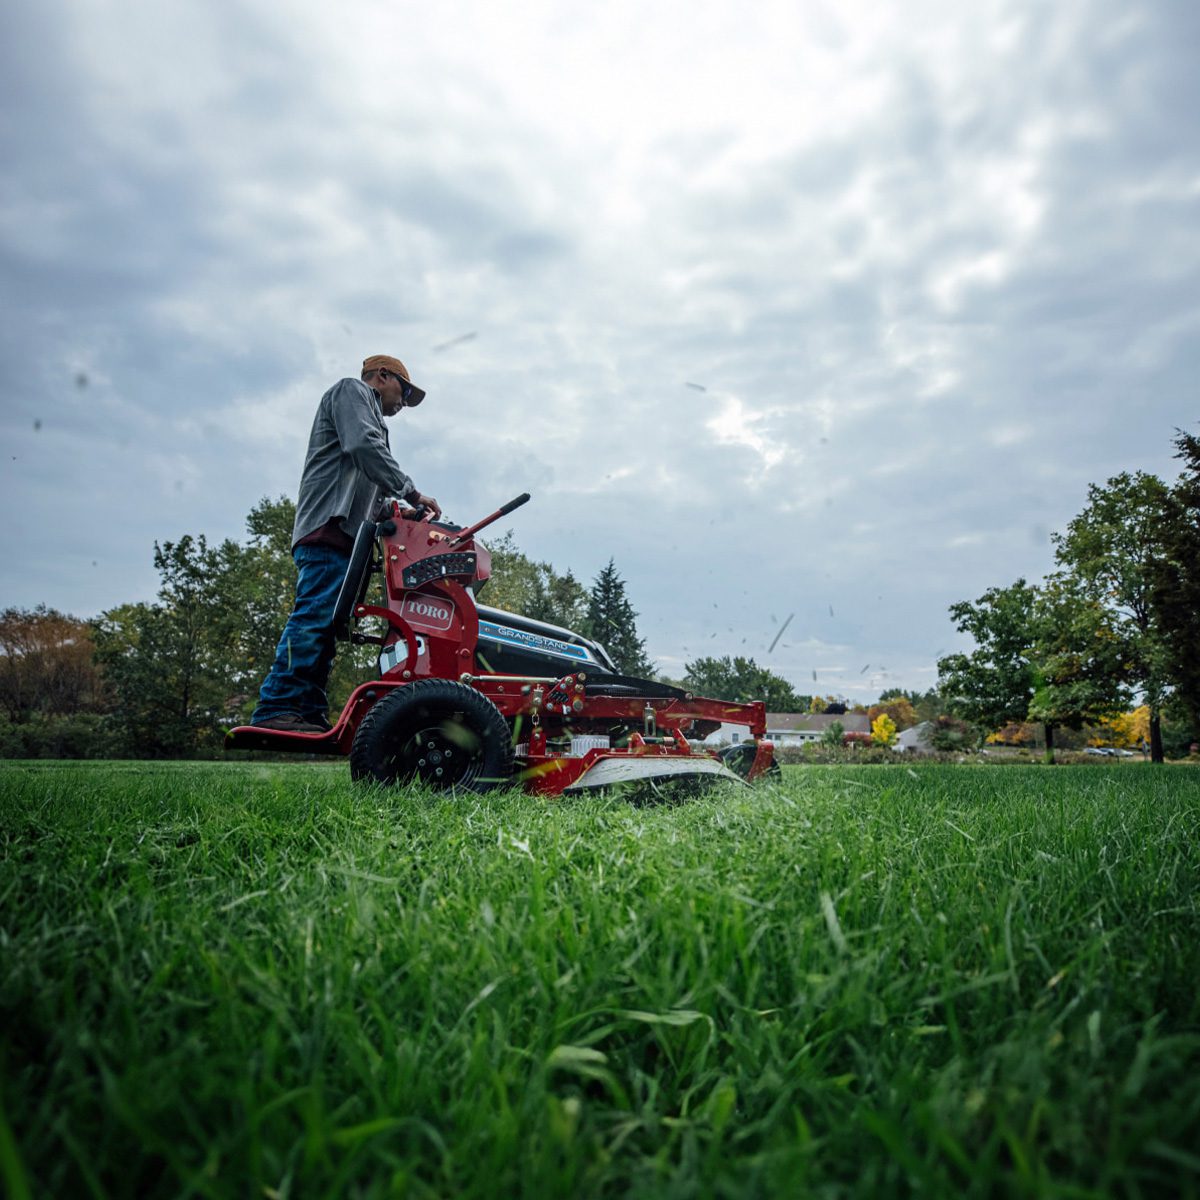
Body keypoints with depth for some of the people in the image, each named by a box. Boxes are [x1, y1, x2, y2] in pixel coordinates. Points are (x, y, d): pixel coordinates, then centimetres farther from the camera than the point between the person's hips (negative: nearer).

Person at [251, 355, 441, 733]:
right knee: (314, 617, -19)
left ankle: (311, 716, -5)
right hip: (330, 525, -10)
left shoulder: (370, 417, 37)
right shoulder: (352, 391, 11)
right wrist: (411, 492, -10)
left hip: (344, 535, 10)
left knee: (323, 626, 0)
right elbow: (364, 445, -9)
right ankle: (277, 708, -25)